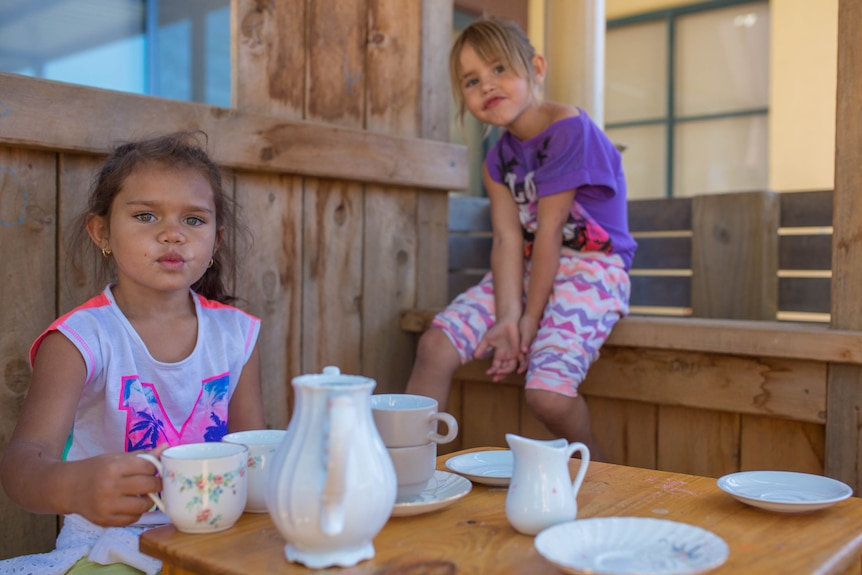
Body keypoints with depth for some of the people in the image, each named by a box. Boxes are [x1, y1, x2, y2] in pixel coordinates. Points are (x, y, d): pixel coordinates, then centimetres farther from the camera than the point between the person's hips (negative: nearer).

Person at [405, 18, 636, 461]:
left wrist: (531, 317, -14)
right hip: (528, 269, 7)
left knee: (547, 393, -23)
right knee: (435, 345, -10)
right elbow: (508, 238, -6)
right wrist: (508, 317, -21)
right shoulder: (497, 160, 7)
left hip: (590, 268, -7)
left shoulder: (569, 129, -15)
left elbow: (550, 229, -16)